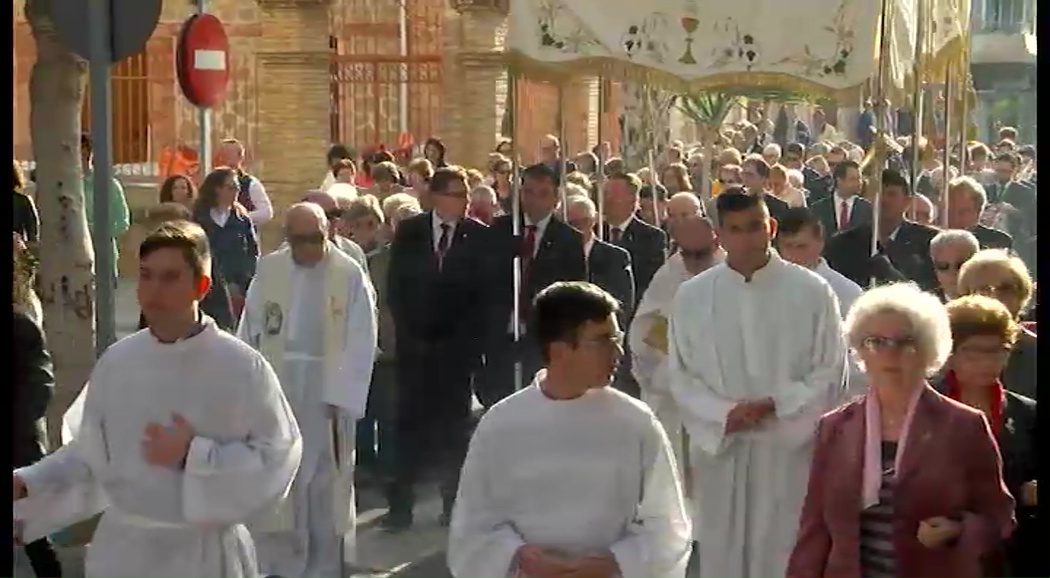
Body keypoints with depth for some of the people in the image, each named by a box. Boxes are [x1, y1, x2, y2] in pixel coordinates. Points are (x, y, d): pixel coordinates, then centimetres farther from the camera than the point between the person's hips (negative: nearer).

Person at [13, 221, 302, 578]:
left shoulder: (241, 367, -12)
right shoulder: (115, 363, 0)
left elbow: (278, 458, -13)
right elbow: (89, 455, 8)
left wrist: (194, 456, -20)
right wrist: (25, 484, -3)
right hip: (122, 548, 3)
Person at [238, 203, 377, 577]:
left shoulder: (350, 275, -8)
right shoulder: (267, 269, 2)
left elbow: (360, 344, -10)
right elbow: (250, 332, 2)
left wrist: (343, 399, -15)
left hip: (325, 394, -2)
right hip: (274, 389, 3)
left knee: (325, 485, 7)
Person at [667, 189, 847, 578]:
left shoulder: (812, 291, -4)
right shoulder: (691, 296, 1)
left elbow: (830, 372, -3)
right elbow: (680, 376, 2)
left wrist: (774, 406, -15)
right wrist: (725, 414, -14)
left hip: (789, 449, -2)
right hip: (720, 449, 2)